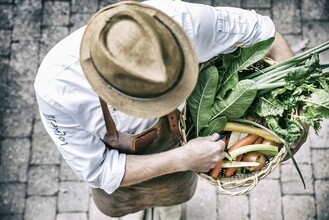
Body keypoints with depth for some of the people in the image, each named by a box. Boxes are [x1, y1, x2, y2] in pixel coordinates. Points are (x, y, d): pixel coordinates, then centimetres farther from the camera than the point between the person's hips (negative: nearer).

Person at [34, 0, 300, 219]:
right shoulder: (56, 90, -44)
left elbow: (259, 28, -22)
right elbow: (97, 171, -30)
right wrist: (183, 159, -37)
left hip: (173, 130, 2)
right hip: (109, 153, -1)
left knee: (178, 191, 34)